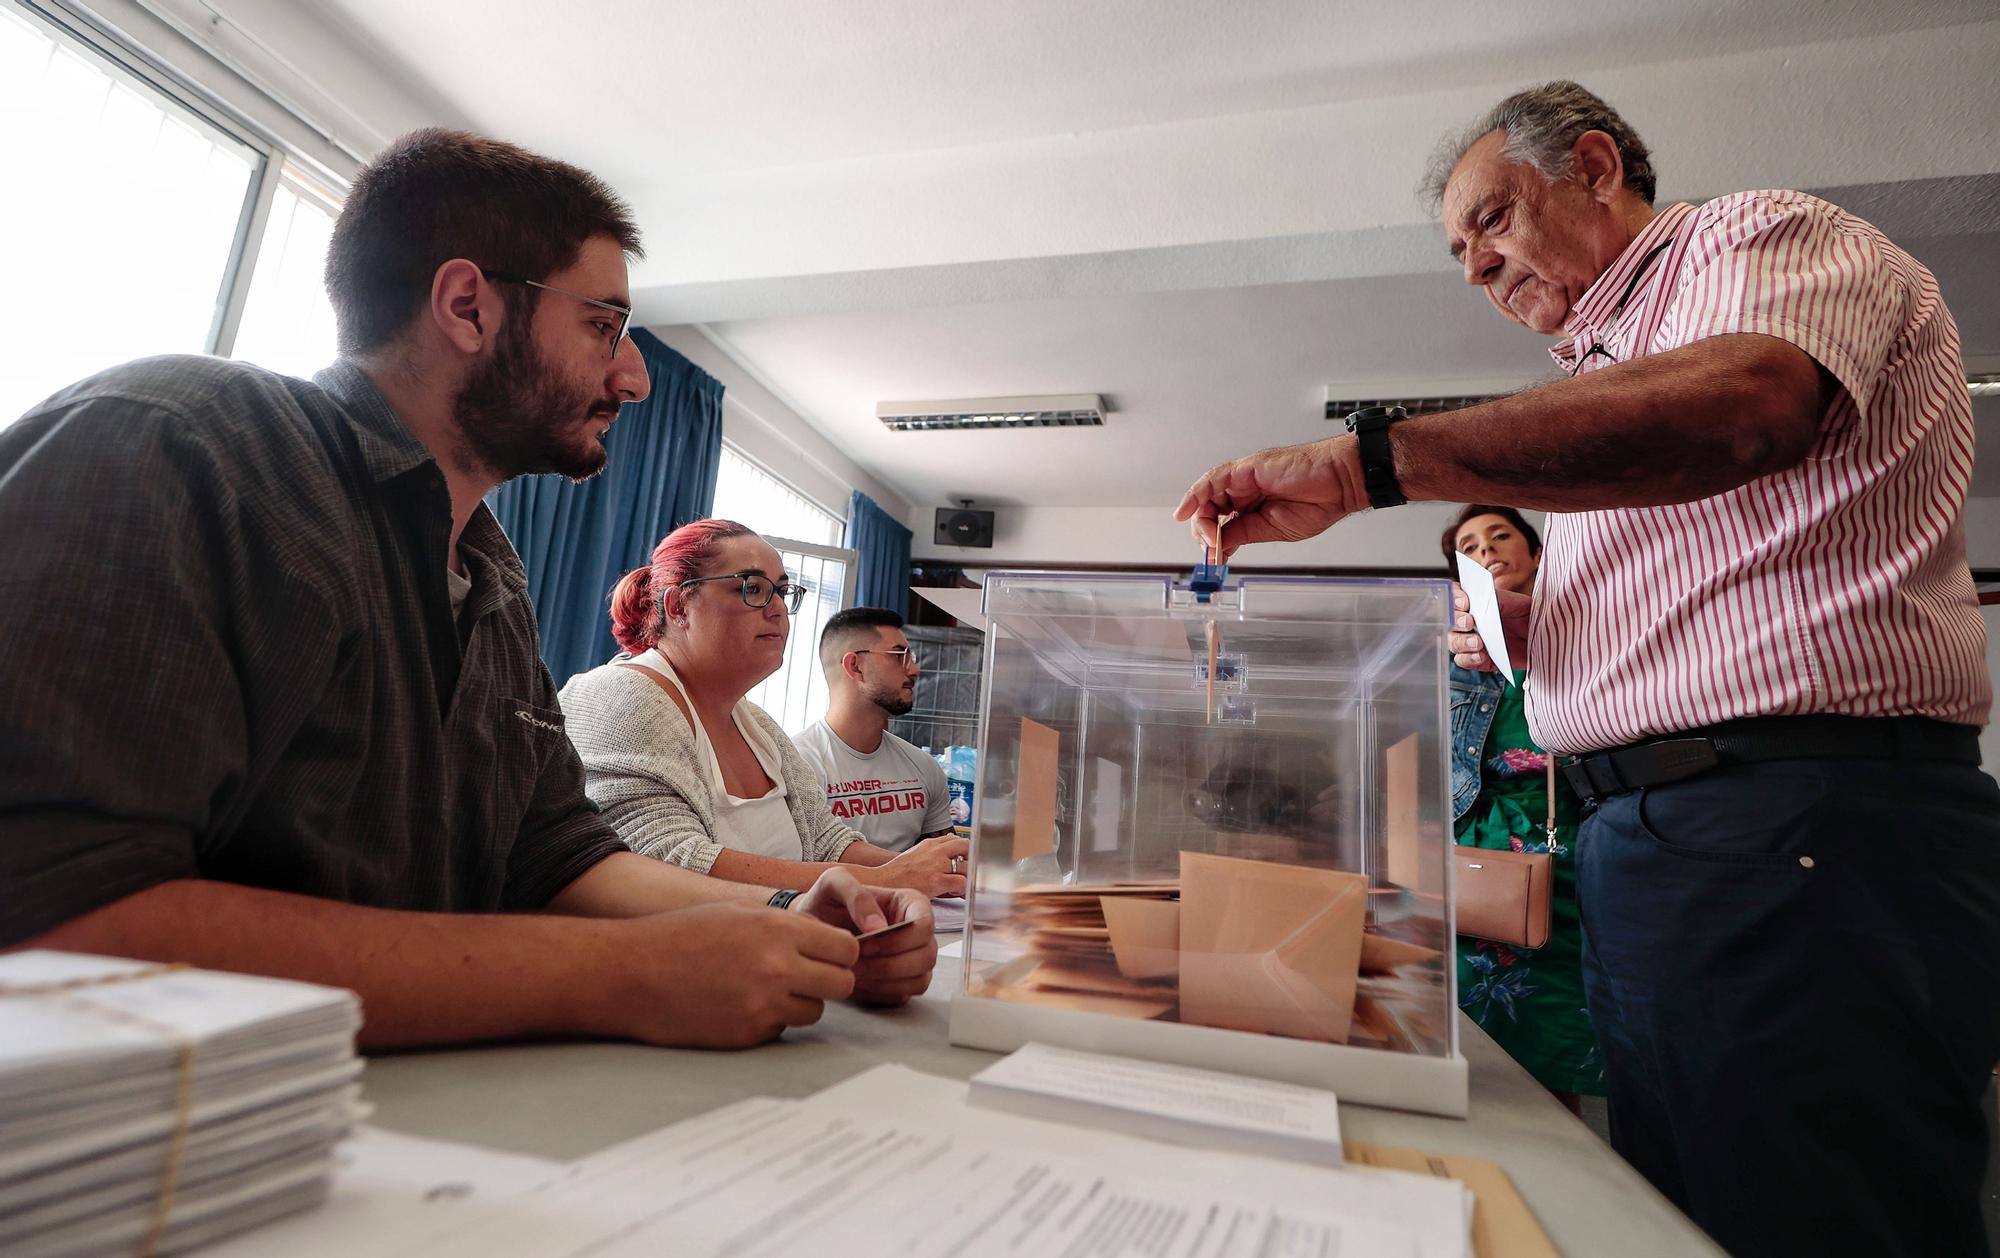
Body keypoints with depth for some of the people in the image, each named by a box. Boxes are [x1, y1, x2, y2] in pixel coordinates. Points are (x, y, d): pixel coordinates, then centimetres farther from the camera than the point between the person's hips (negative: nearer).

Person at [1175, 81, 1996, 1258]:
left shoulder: (1766, 234, 0)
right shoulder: (1611, 367, 24)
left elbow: (1745, 400, -27)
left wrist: (1371, 459, -29)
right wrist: (1530, 637, 8)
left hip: (1800, 833, -9)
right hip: (1642, 841, 9)